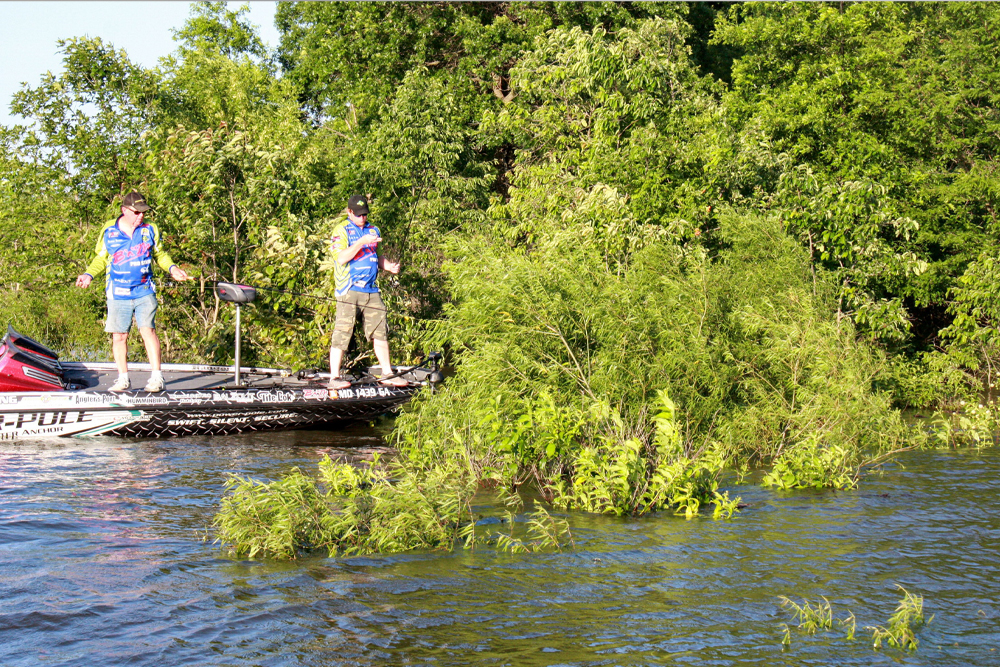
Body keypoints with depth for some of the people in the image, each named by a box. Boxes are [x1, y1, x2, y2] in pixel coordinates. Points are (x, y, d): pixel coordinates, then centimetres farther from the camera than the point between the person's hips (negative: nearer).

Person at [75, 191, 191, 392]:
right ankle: (123, 378, 13)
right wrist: (88, 274, -1)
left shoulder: (150, 230, 7)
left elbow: (160, 254, 18)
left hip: (144, 292, -1)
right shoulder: (109, 231, 5)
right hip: (118, 294, 1)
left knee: (148, 330, -11)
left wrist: (172, 268, 0)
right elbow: (101, 259, 14)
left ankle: (156, 377, -7)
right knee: (119, 336, 2)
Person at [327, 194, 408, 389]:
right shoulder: (341, 231, 0)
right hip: (349, 290, -6)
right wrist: (361, 242, -19)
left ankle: (387, 374, 16)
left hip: (371, 291, 6)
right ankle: (334, 377, -5)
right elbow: (342, 258, -13)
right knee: (342, 333, -8)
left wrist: (389, 266, 9)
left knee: (380, 331, 8)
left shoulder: (373, 230, 19)